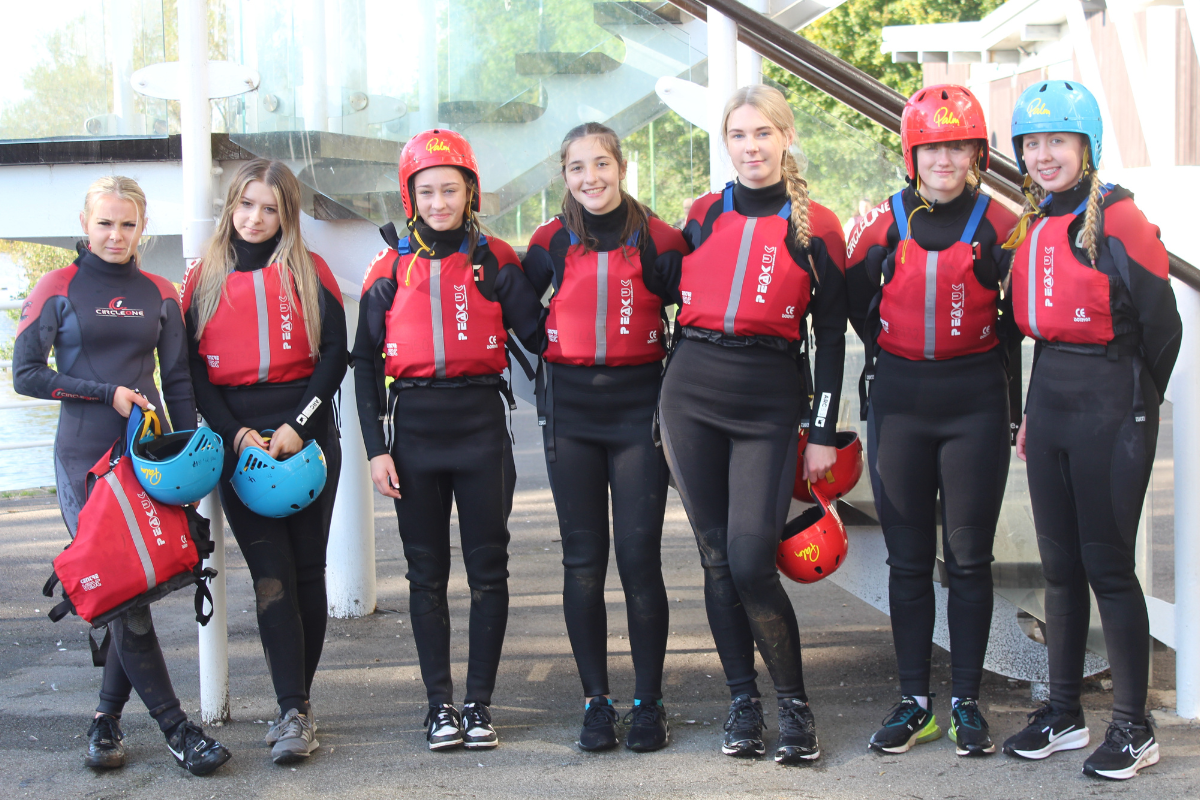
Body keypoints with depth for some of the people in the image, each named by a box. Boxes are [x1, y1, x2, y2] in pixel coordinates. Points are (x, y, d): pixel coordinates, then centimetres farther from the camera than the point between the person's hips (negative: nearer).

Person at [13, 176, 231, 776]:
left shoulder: (158, 294, 11)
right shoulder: (58, 288, 1)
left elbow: (178, 382, 13)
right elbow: (26, 374, -2)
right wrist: (108, 393, -9)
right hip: (86, 458, -3)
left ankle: (107, 719, 18)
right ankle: (175, 727, -1)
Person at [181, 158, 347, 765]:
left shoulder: (308, 272, 6)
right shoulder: (205, 278, 9)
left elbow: (334, 353, 0)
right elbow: (194, 369, 5)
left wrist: (297, 426, -10)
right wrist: (236, 433, -8)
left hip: (307, 437, 0)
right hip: (238, 442, 0)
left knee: (306, 571, 2)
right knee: (271, 575, -6)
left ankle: (295, 704, 13)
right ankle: (294, 710, -6)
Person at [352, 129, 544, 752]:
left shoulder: (495, 261, 3)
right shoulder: (392, 268, 5)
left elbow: (537, 335, 4)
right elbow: (365, 360, 6)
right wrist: (376, 448, 1)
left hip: (480, 425, -1)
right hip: (413, 429, 1)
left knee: (488, 570, 3)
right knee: (426, 573, 7)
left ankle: (479, 702, 14)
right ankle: (439, 704, 16)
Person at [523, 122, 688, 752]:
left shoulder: (657, 240, -1)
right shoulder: (552, 242, 4)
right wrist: (542, 383, 11)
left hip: (639, 408, -2)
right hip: (571, 411, 2)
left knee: (639, 558, -3)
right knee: (583, 562, 4)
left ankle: (648, 700, 9)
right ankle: (596, 700, 13)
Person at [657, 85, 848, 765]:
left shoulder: (815, 227, 1)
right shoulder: (704, 217, 11)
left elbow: (832, 337, 2)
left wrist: (824, 433, -2)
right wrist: (673, 403, 13)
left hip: (770, 402, -3)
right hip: (692, 395, 4)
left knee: (751, 561, -11)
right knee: (717, 558, 6)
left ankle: (795, 702, 7)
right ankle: (743, 702, 17)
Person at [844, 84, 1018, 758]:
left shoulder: (999, 225, -2)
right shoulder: (886, 223, 2)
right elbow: (857, 303, 11)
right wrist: (891, 353, 1)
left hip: (976, 404, -1)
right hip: (899, 401, 2)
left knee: (969, 558, 4)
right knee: (909, 560, 7)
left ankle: (967, 702, 15)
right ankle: (915, 701, 16)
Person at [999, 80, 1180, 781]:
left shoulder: (1118, 220, -12)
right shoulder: (1035, 225, 11)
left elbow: (1160, 325, -9)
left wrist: (1135, 404, 1)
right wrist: (1035, 410, 14)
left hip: (1111, 405, -7)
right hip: (1049, 399, 7)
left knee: (1107, 565, -3)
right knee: (1060, 563, 12)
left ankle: (1134, 729, 9)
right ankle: (1064, 713, 23)